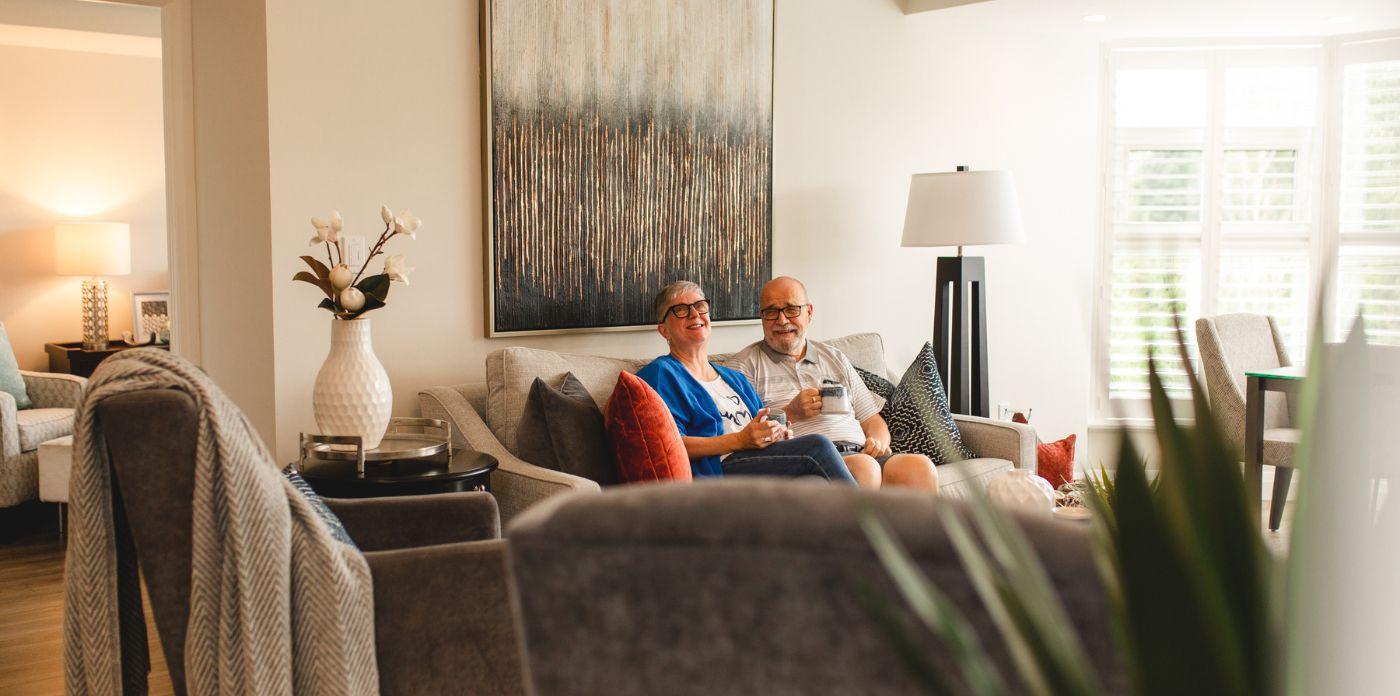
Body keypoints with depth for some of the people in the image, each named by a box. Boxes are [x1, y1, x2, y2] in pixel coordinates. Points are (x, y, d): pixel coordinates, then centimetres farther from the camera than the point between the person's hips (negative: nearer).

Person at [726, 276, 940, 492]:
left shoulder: (834, 358, 28)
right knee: (863, 468, -36)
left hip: (858, 454, 5)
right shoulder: (744, 365, 12)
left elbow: (872, 419, 26)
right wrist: (790, 414, -10)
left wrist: (878, 441, 4)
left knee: (920, 466, -26)